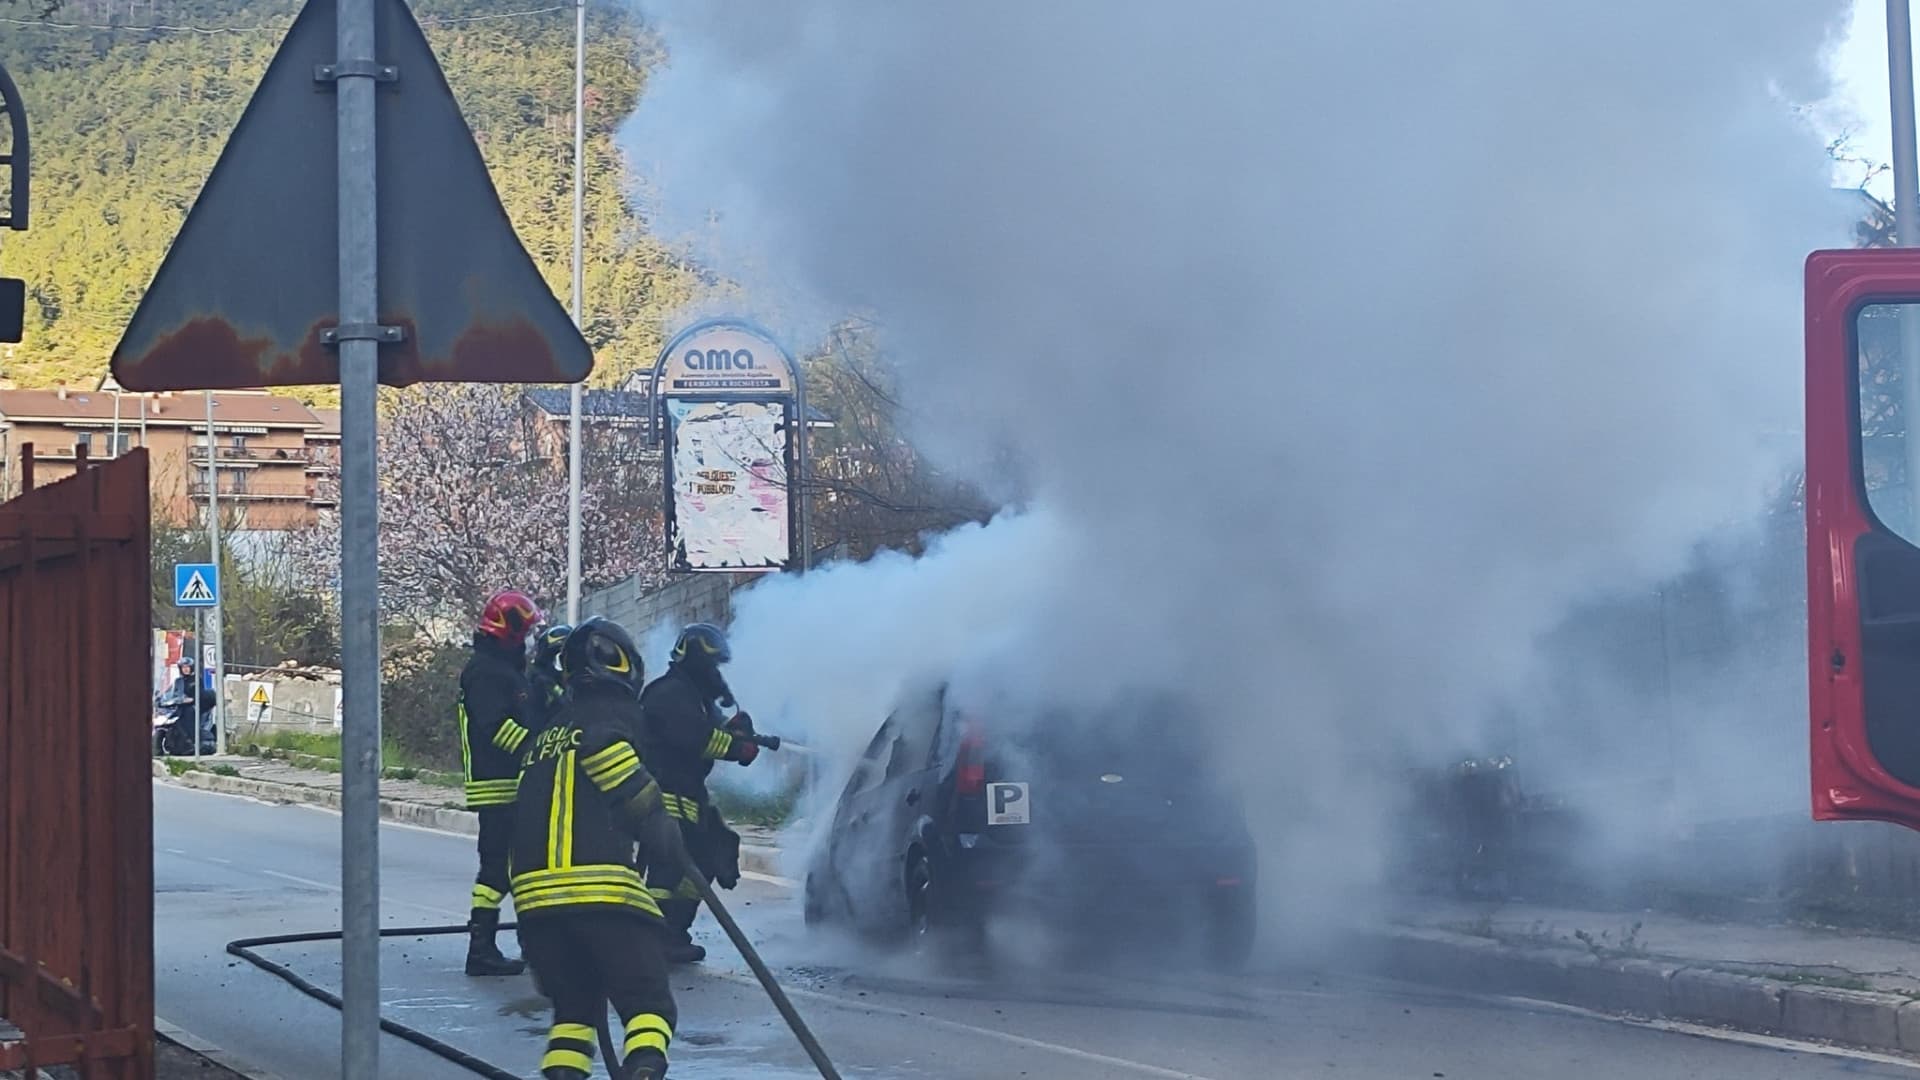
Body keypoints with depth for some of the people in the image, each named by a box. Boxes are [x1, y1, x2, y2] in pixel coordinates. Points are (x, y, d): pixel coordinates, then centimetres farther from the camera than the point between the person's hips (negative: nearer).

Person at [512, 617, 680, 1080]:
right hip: (603, 887, -6)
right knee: (648, 1004, -1)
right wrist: (655, 821, -8)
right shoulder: (614, 710, 6)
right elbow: (603, 743, -17)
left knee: (575, 1004, 18)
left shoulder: (547, 734, 28)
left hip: (534, 891, 6)